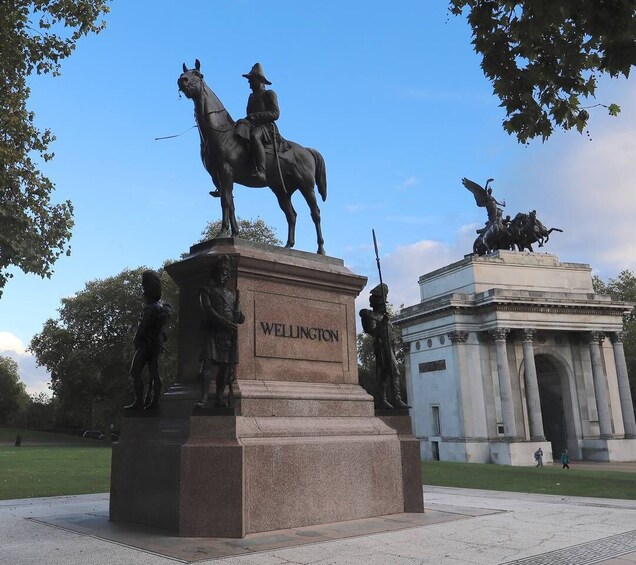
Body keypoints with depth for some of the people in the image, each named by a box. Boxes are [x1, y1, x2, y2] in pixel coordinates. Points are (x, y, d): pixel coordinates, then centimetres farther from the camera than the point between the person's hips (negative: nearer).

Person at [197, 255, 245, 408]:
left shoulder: (233, 294, 23)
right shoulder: (206, 291, 10)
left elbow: (241, 318, 20)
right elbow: (207, 310, -7)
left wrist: (238, 316, -6)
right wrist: (225, 322, -20)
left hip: (229, 334, 5)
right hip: (212, 332, -4)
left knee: (226, 366, 1)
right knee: (208, 363, -14)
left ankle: (219, 398, 6)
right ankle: (204, 398, -16)